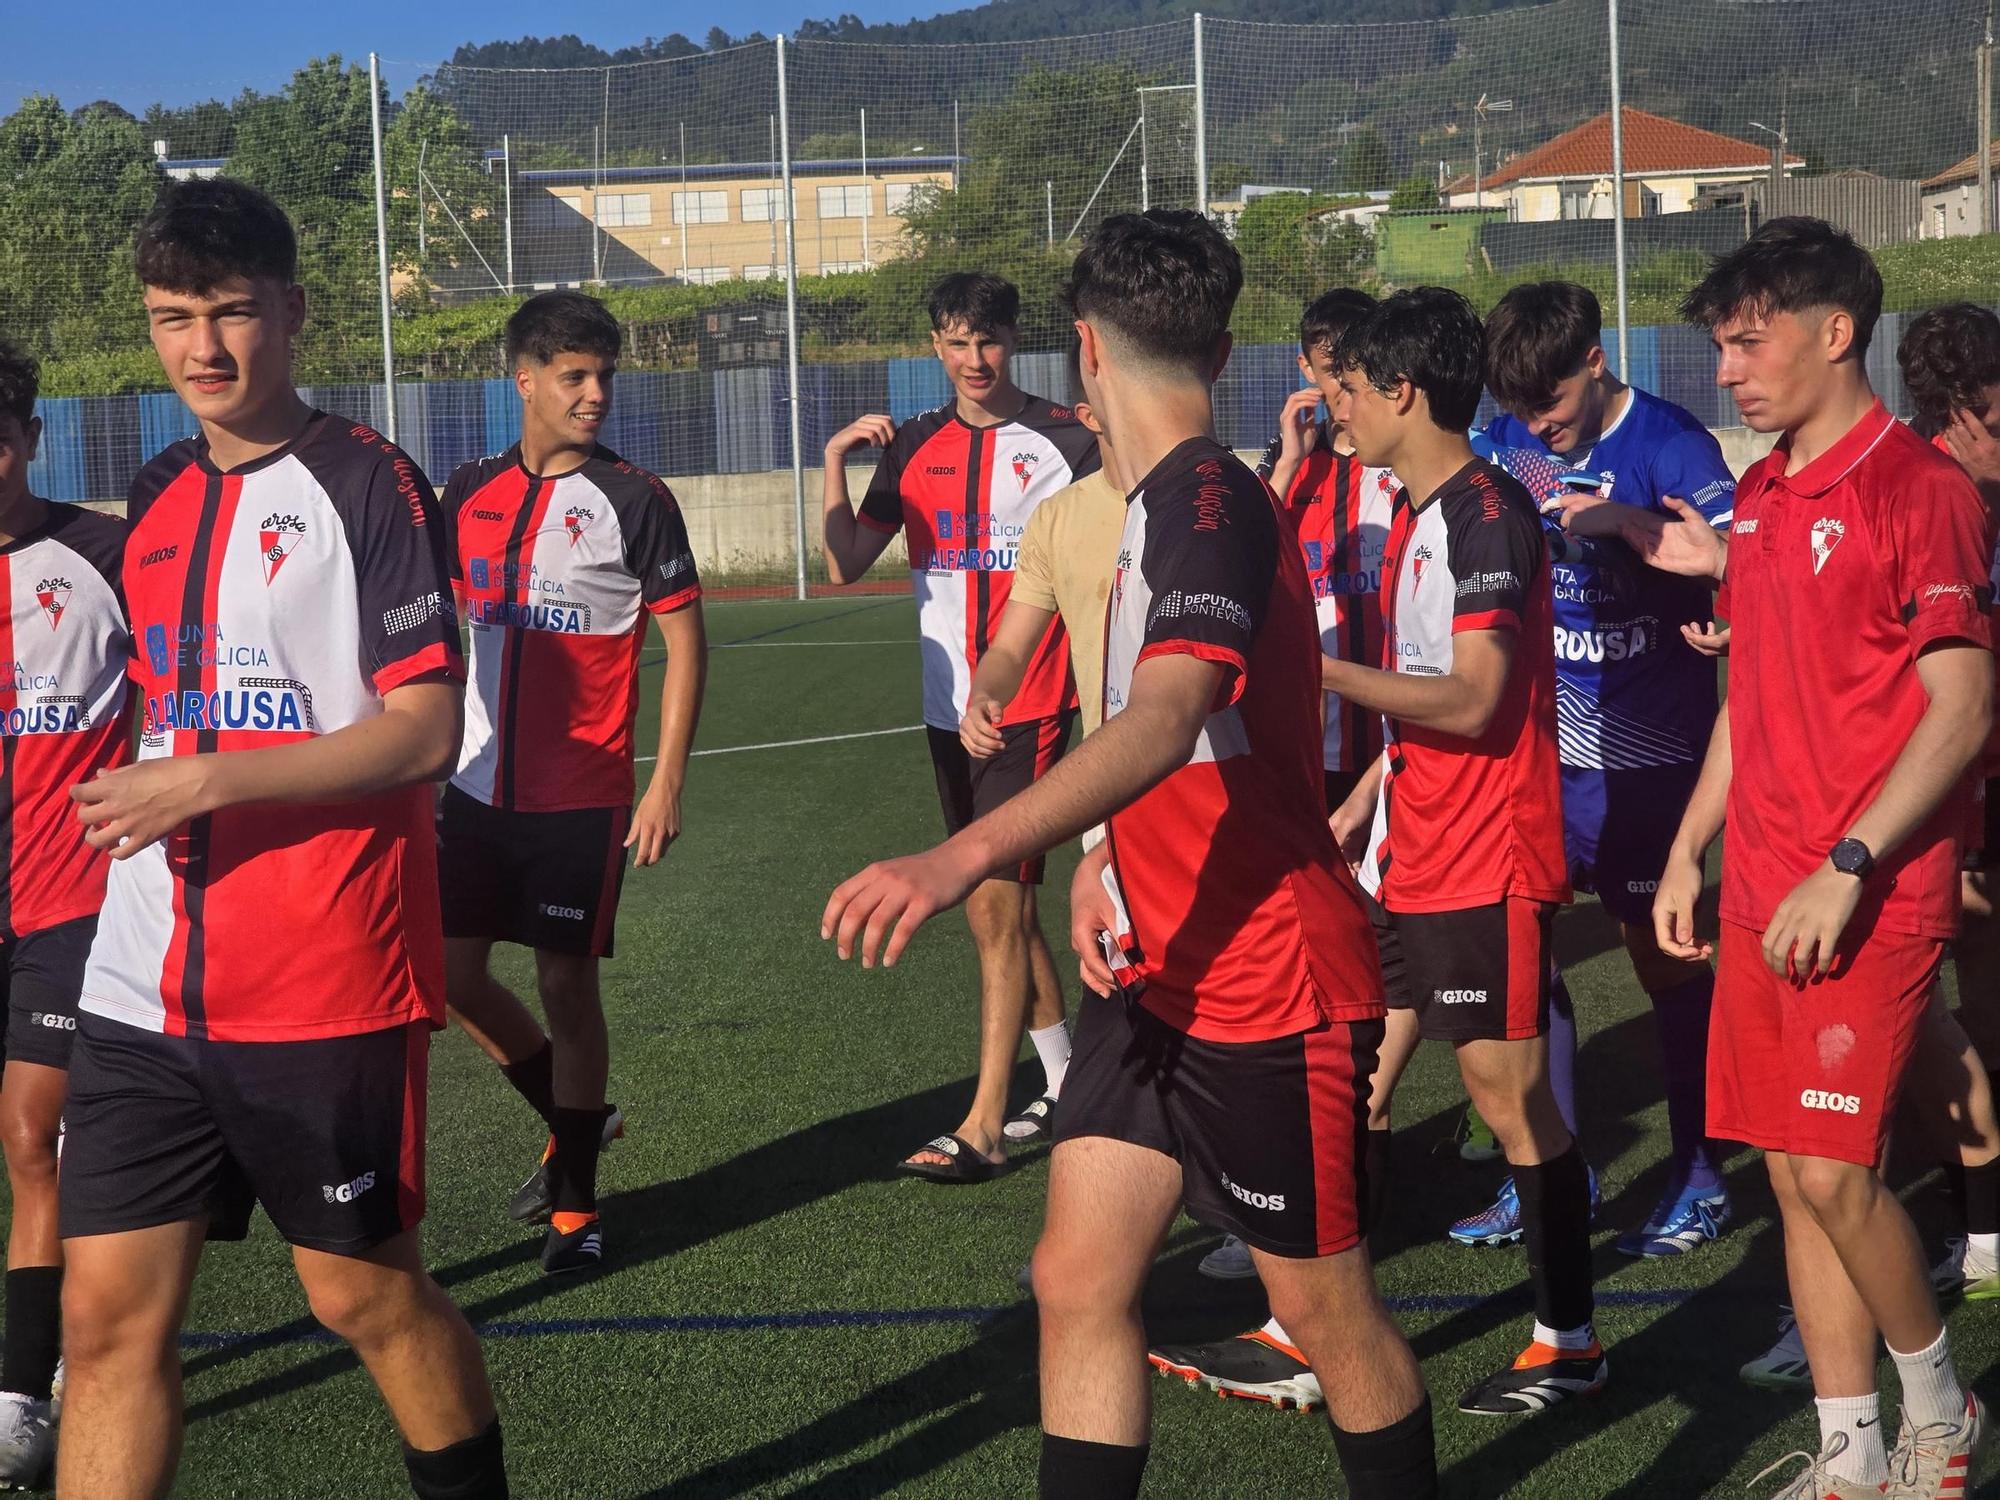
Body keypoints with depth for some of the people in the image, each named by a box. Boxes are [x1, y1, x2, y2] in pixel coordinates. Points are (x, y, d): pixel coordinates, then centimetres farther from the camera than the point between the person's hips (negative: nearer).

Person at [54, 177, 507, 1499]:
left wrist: (206, 783, -19)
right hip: (148, 984, 6)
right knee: (110, 1312, 3)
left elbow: (424, 731, -15)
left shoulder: (368, 484, -8)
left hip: (326, 984, -6)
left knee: (366, 1291, 6)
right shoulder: (160, 501, 13)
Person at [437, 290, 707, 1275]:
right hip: (478, 788, 5)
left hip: (583, 795, -5)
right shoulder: (469, 495, 6)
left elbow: (684, 640, -6)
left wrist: (667, 783, -12)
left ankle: (576, 1204, 14)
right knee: (452, 975, 5)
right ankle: (574, 1121, 29)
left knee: (566, 982, 0)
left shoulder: (633, 500, -7)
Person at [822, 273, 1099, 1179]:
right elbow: (846, 564, 7)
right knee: (998, 908, 12)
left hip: (1032, 706, -6)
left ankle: (983, 1126, -7)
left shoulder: (1065, 440, -4)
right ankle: (1065, 1082, 27)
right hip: (950, 706, 6)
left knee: (996, 906, -10)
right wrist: (836, 461, -3)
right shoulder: (916, 447, 10)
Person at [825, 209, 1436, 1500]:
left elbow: (1165, 724, -36)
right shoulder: (1171, 500, 11)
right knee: (1079, 1279, 5)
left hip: (1271, 990, -9)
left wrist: (968, 855, -46)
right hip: (1163, 979, 9)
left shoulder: (1207, 501, -19)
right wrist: (1111, 863, 9)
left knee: (1326, 1304, 5)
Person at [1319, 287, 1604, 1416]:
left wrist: (1317, 668, -21)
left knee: (1507, 1091, -1)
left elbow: (1470, 700, -22)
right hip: (1407, 856, 9)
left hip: (1487, 864, -9)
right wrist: (1364, 799, 18)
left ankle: (1571, 1342, 13)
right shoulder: (1419, 516, 13)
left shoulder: (1488, 515, -17)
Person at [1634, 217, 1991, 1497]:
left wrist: (1846, 870, -20)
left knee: (1834, 1172, -10)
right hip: (1764, 892, 7)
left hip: (1877, 896, -7)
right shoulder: (1758, 499, 13)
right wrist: (1689, 851, 18)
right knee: (1794, 1175, 7)